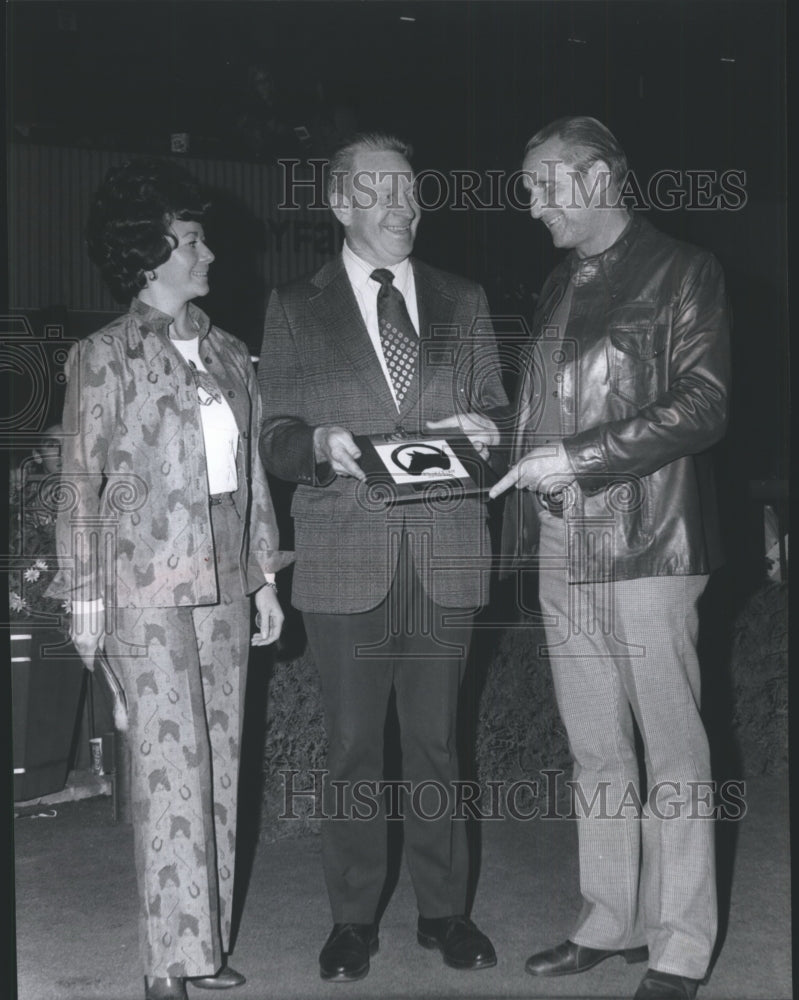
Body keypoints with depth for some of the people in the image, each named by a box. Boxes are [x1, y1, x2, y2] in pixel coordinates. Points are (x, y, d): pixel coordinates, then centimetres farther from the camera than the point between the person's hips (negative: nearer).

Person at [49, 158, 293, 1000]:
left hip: (224, 579, 6)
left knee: (220, 758, 8)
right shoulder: (105, 358, -5)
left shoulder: (226, 353, 11)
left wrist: (265, 575, 12)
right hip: (147, 583, -6)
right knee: (170, 762, -5)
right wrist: (85, 595, -7)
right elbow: (81, 485, -4)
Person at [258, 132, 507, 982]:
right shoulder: (294, 309, 7)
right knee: (352, 748, 4)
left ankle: (443, 910, 22)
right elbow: (273, 437, 3)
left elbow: (494, 411, 14)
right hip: (346, 560, -1)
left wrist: (481, 428, -9)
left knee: (436, 743, 9)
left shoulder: (463, 302, 14)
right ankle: (353, 920, 18)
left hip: (445, 556, 2)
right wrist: (319, 444, -18)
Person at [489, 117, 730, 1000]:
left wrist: (578, 458, -16)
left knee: (671, 752, 0)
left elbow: (702, 407, -12)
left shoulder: (681, 273, -3)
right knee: (593, 752, 12)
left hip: (648, 548, -6)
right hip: (564, 553, 7)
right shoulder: (559, 286, 17)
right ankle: (609, 921, 24)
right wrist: (524, 511, 7)